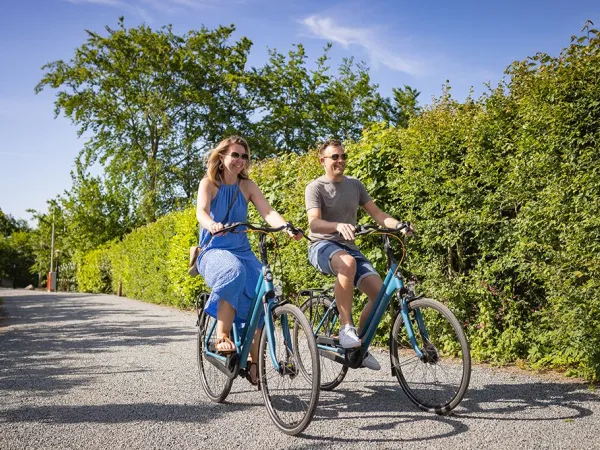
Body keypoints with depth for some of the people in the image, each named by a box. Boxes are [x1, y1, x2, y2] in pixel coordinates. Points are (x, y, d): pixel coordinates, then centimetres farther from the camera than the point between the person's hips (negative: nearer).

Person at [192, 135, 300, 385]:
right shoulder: (209, 183, -2)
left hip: (242, 251, 4)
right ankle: (222, 338, -31)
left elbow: (267, 212, -8)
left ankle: (253, 362, -9)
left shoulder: (247, 186, 6)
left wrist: (287, 228, -29)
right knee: (233, 272, -39)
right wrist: (212, 225, -45)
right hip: (213, 251, -4)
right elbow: (201, 211, -21)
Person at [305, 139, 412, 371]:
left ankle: (359, 344, 5)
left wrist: (399, 225, -11)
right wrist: (339, 226, -39)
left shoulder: (355, 185, 12)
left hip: (349, 247, 5)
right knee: (347, 263, -41)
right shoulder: (315, 187, -4)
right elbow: (314, 223, -19)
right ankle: (346, 327, -29)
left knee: (381, 292, -15)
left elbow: (377, 214, 9)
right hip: (322, 246, -5)